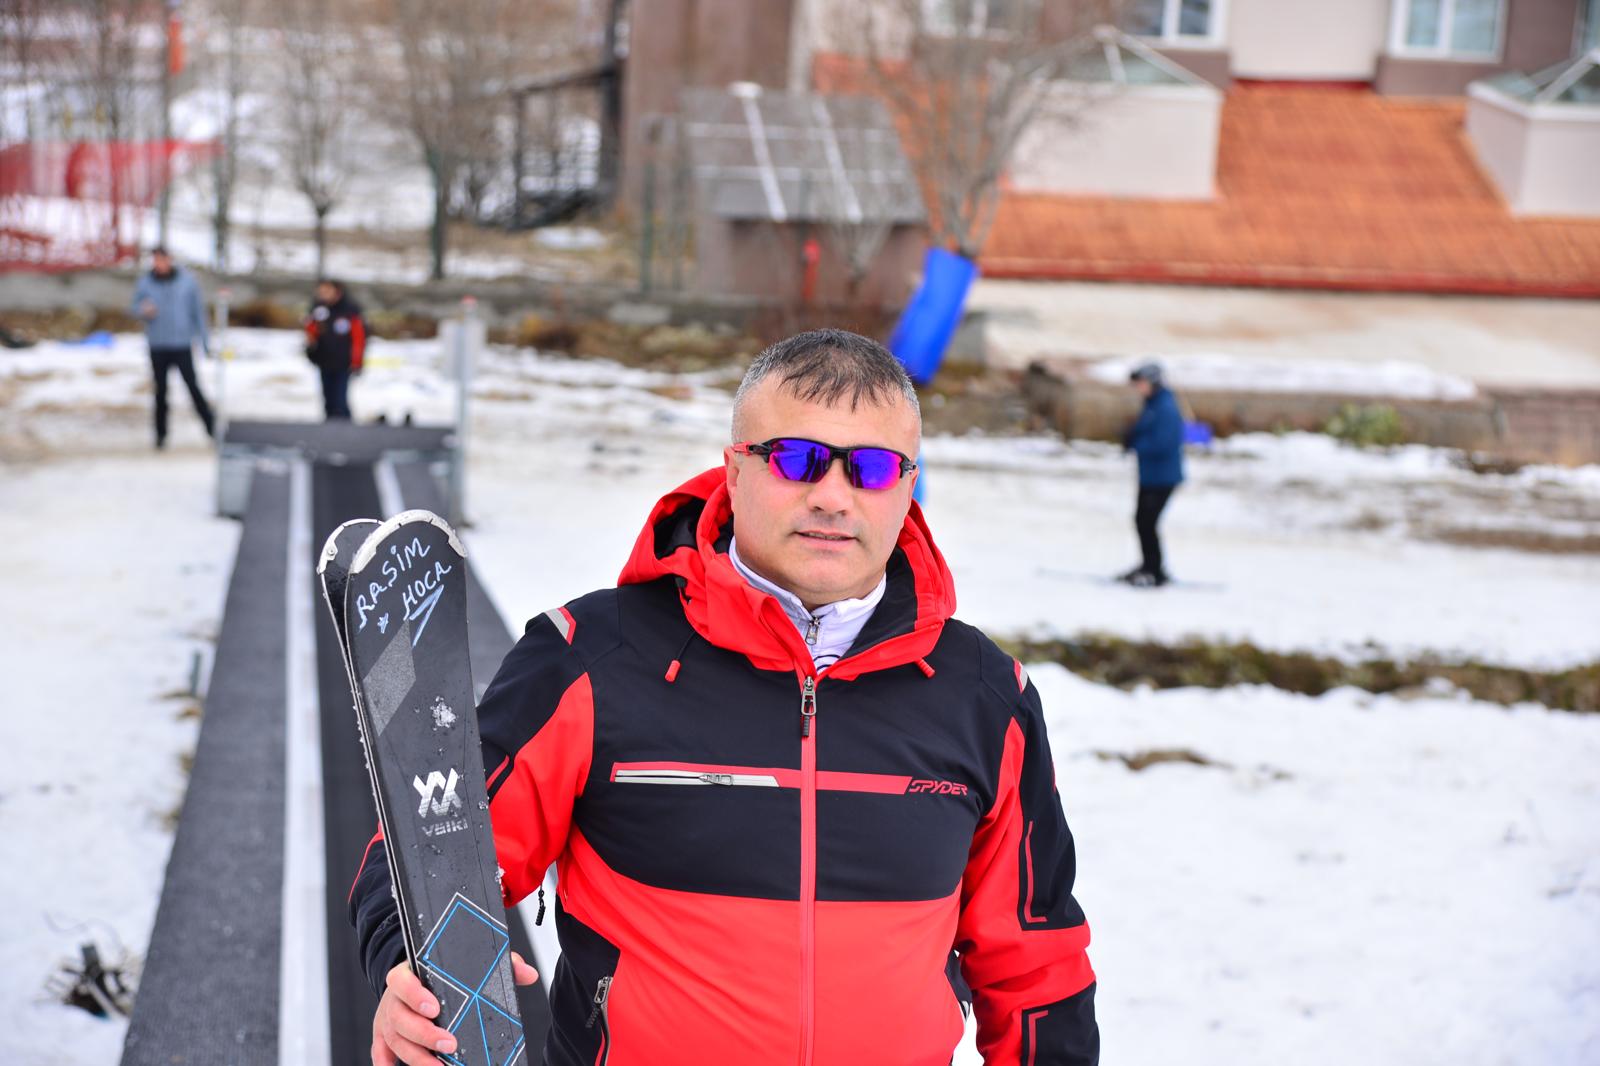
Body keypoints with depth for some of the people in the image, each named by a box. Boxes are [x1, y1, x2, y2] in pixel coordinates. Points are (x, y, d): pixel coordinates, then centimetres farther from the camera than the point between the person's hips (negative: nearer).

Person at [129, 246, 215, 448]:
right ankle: (161, 433, 13)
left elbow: (198, 310, 5)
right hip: (157, 346, 1)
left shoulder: (187, 280, -1)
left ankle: (210, 425, 3)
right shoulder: (145, 282, 0)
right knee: (161, 390, 5)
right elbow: (133, 305, 10)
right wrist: (143, 310, -15)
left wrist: (204, 340, 6)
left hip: (182, 345, -1)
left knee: (192, 386, -9)